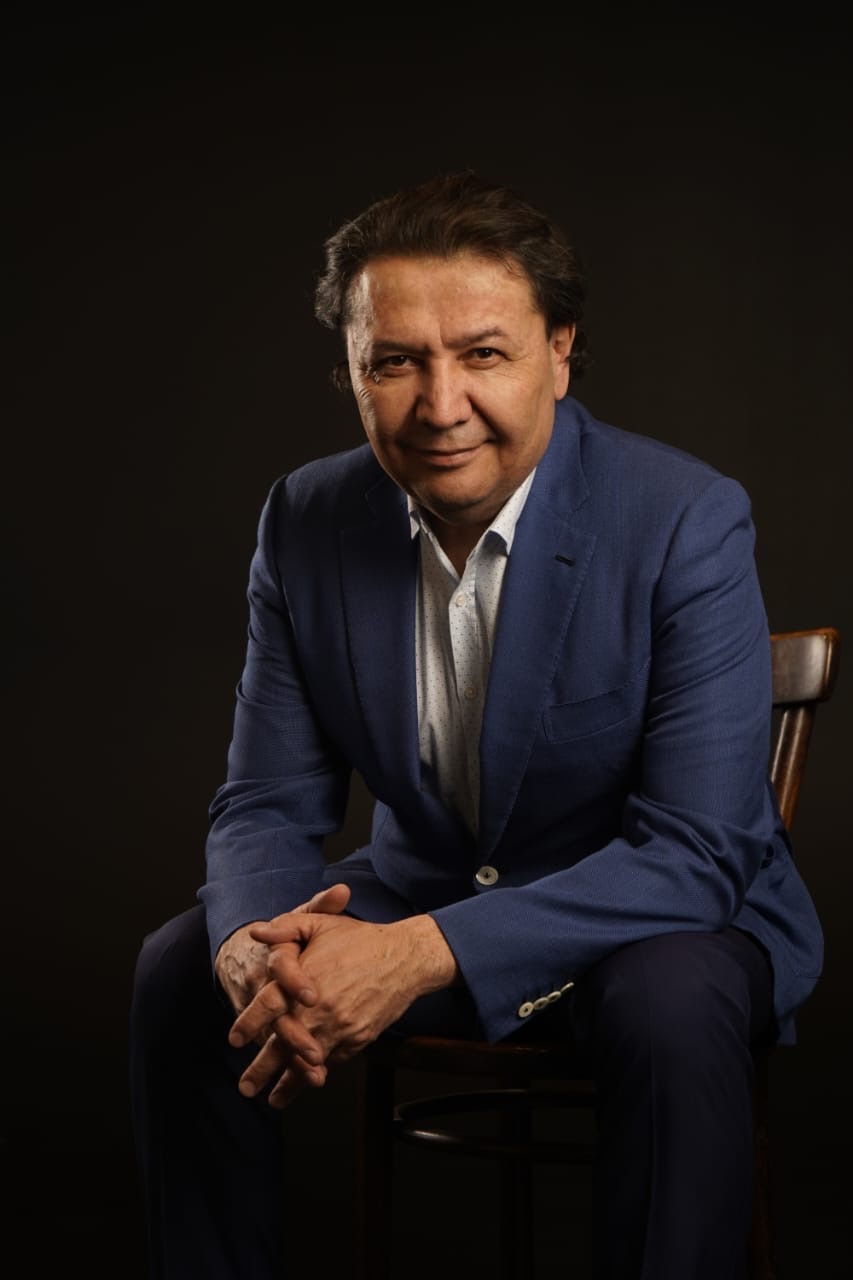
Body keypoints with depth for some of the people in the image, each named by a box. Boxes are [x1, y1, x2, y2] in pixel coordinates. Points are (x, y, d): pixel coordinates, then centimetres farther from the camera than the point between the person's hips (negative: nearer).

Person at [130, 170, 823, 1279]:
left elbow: (698, 851, -27)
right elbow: (269, 805, -4)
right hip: (421, 898, 4)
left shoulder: (687, 521, -22)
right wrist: (255, 945, -29)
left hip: (668, 915, -4)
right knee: (182, 966, -14)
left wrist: (427, 954, -38)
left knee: (671, 1006, -36)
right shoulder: (306, 521, -8)